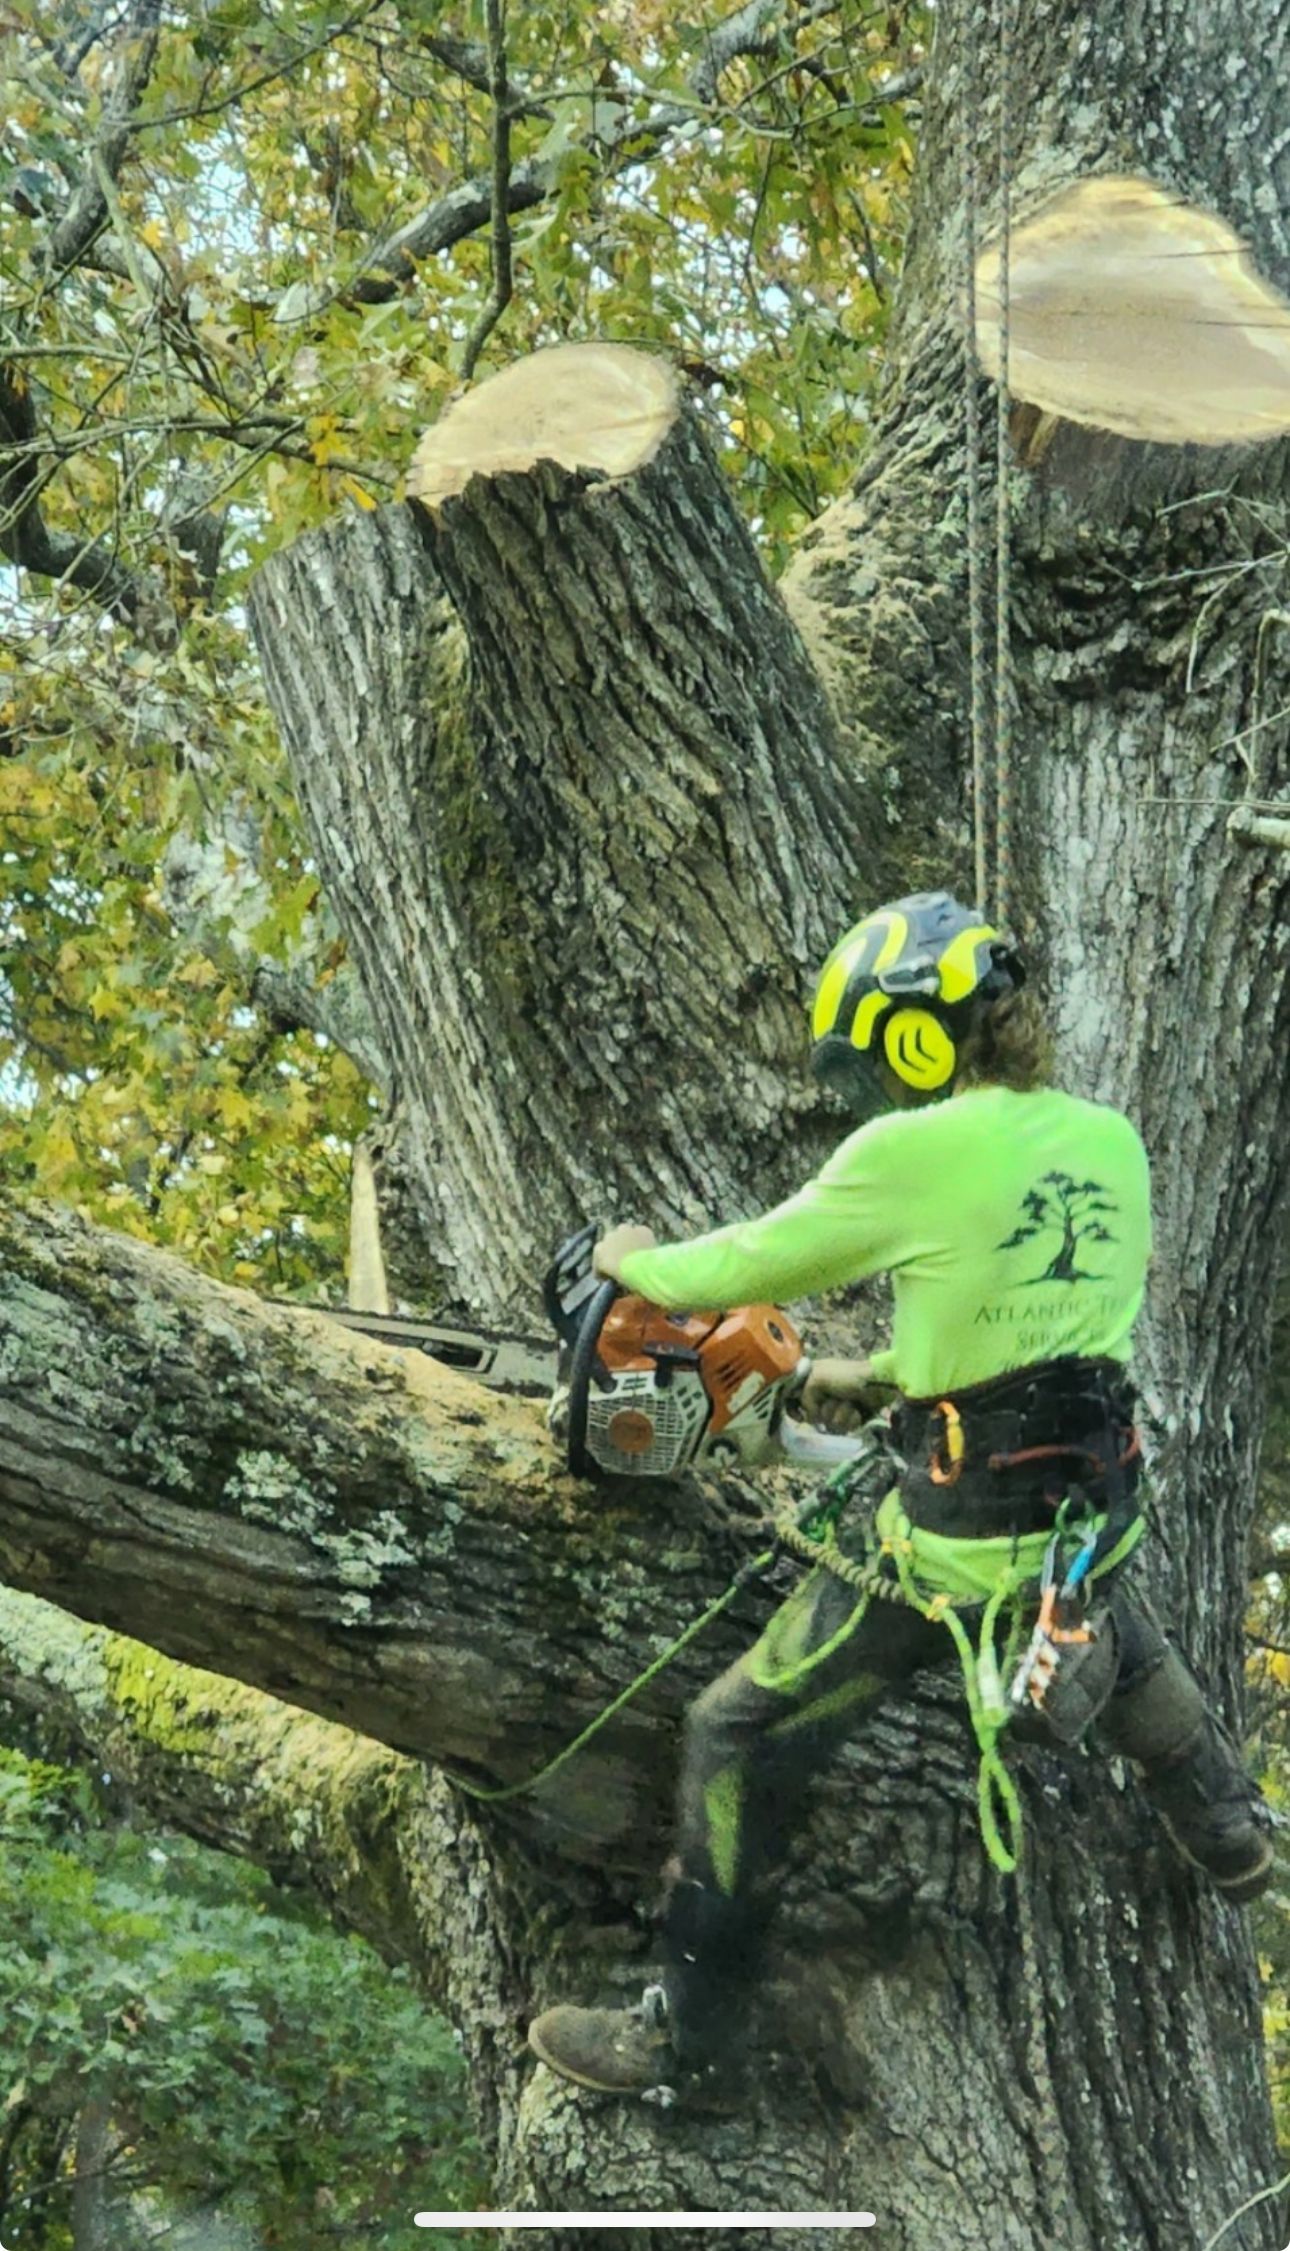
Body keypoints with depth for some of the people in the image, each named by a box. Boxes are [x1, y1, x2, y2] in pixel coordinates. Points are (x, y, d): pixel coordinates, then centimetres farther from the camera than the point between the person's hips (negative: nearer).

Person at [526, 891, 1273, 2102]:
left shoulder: (910, 1153, -17)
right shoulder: (1110, 1142, 3)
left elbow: (752, 1264, -3)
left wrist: (638, 1261, 17)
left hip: (962, 1531, -6)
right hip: (1096, 1499, 6)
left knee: (744, 1737, 7)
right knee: (1128, 1657, 41)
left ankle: (688, 2027, 14)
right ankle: (1228, 1833, 60)